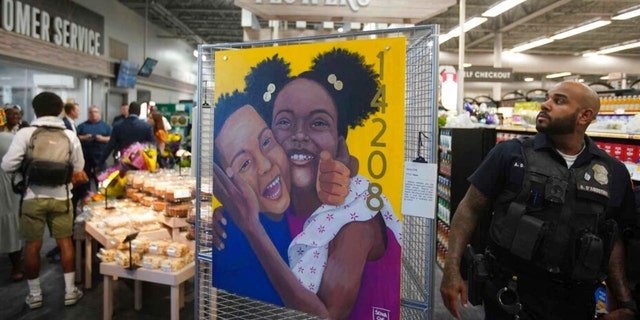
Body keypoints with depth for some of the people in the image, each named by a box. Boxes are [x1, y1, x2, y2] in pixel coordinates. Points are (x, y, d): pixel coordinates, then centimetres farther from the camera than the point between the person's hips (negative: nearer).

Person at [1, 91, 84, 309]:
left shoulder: (25, 133, -9)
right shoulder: (70, 135, -3)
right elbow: (78, 169, 3)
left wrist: (26, 166, 9)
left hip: (33, 197, -1)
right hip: (61, 197, 1)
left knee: (32, 245, 11)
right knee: (65, 242, 12)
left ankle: (34, 295, 22)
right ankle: (70, 291, 19)